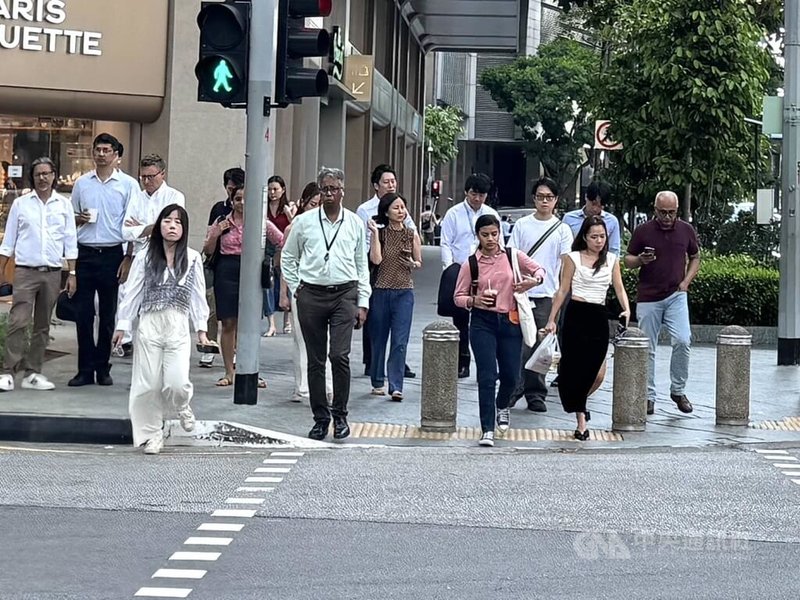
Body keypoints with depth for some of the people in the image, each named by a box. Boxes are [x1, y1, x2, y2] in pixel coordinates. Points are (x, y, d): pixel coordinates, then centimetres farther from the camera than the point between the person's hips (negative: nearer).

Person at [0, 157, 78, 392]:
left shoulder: (64, 205, 7)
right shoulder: (21, 204, 5)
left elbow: (70, 241, 9)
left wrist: (72, 273, 4)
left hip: (52, 273, 2)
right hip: (25, 271, -2)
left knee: (43, 326, 6)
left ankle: (32, 373, 12)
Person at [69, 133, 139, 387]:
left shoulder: (128, 184, 1)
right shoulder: (82, 183, 10)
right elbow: (71, 219, 19)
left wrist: (129, 258, -6)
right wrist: (78, 219, -4)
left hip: (112, 254, -2)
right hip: (85, 254, 2)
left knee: (108, 315, 4)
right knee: (83, 314, 0)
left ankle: (103, 368, 12)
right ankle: (85, 369, 6)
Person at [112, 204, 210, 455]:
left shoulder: (192, 258, 3)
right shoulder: (145, 257, 2)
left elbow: (198, 295, 7)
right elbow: (132, 293, 5)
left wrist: (201, 328, 5)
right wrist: (122, 325, 4)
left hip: (178, 327, 0)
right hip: (149, 324, 0)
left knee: (176, 383, -11)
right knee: (148, 384, 2)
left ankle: (182, 405, 26)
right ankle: (152, 434, 18)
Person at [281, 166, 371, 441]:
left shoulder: (355, 223, 7)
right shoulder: (304, 222, 6)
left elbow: (362, 265, 11)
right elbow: (287, 258, 16)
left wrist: (363, 302, 7)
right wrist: (295, 288, 6)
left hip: (344, 295, -1)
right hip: (311, 294, 1)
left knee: (340, 356, -14)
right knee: (315, 360, 5)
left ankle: (340, 414, 1)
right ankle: (320, 417, 14)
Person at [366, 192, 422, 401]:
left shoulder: (411, 235, 5)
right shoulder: (379, 233, 1)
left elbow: (419, 262, 16)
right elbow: (376, 259, -13)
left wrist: (413, 264, -4)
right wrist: (375, 233, -13)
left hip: (404, 292, 0)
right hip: (381, 290, 0)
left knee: (400, 341, -7)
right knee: (378, 339, 9)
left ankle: (396, 386, -7)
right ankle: (378, 382, 23)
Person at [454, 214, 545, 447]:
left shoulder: (512, 256, 2)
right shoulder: (470, 264, -2)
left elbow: (539, 270, 11)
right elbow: (458, 297, 2)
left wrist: (533, 280, -12)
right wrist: (474, 301, -18)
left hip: (510, 321, 2)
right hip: (483, 322, -2)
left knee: (510, 375, 8)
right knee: (487, 376, -9)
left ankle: (502, 406, 43)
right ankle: (487, 429, -4)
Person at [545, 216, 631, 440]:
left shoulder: (612, 259, 11)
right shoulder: (573, 258, 2)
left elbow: (619, 288, 9)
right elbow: (563, 291, 4)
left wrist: (626, 309, -11)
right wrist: (551, 319, 1)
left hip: (599, 318, 3)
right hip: (576, 315, -3)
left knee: (597, 373, 0)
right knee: (576, 369, -4)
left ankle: (577, 403, 29)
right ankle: (581, 421, 3)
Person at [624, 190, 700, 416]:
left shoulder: (686, 230, 5)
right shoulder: (643, 231, -1)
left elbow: (695, 257, 17)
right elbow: (628, 260, 6)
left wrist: (686, 281, 2)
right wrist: (641, 259, -17)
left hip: (676, 295, 1)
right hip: (648, 297, -1)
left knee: (683, 341, -14)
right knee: (647, 349, 2)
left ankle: (678, 390, 4)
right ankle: (648, 396, 13)